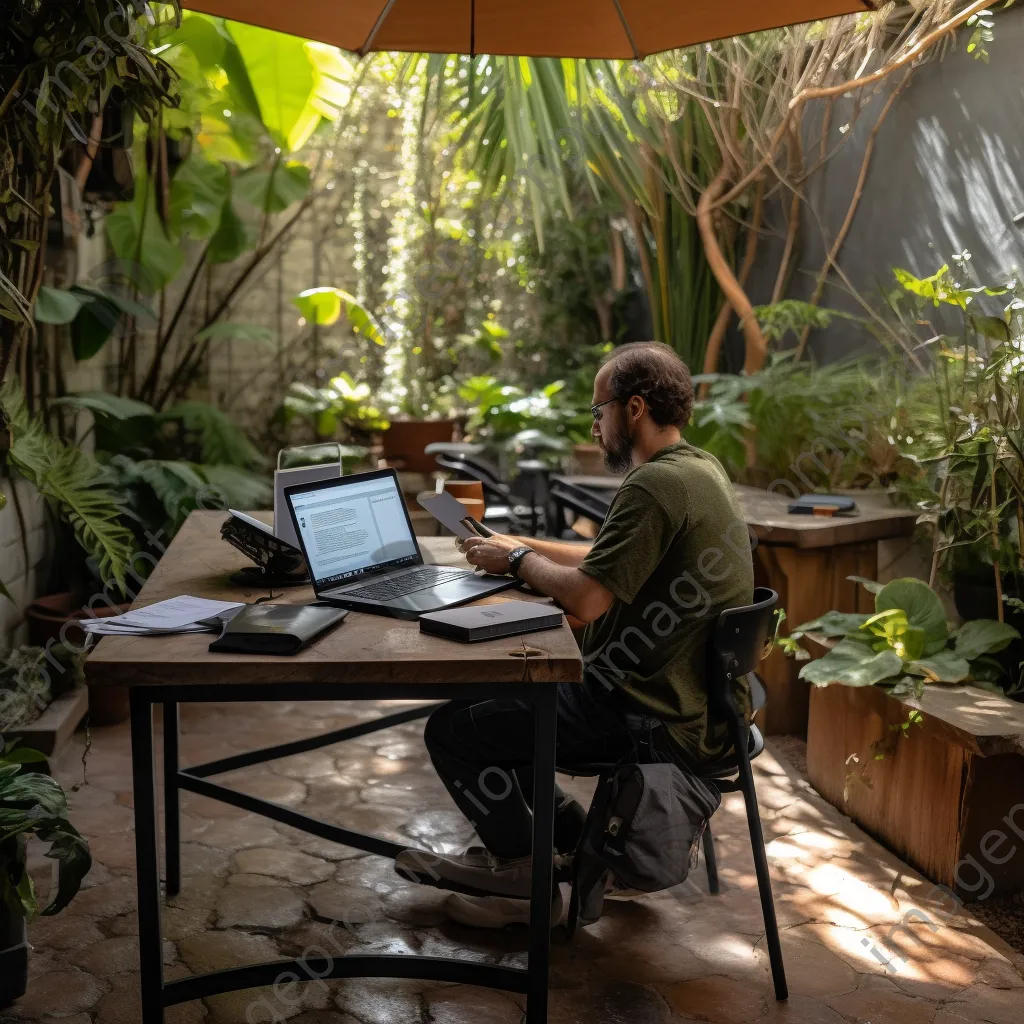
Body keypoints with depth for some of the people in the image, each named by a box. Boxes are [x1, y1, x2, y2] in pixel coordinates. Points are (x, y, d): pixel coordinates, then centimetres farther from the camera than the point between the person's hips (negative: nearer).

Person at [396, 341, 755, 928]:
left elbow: (585, 599, -27)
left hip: (652, 720, -11)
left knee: (452, 729, -5)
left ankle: (530, 884, 11)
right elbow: (611, 564, 18)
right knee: (489, 693, 21)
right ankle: (571, 836, 24)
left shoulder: (655, 486, -23)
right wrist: (525, 547, 11)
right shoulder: (700, 467, 10)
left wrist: (519, 561, -9)